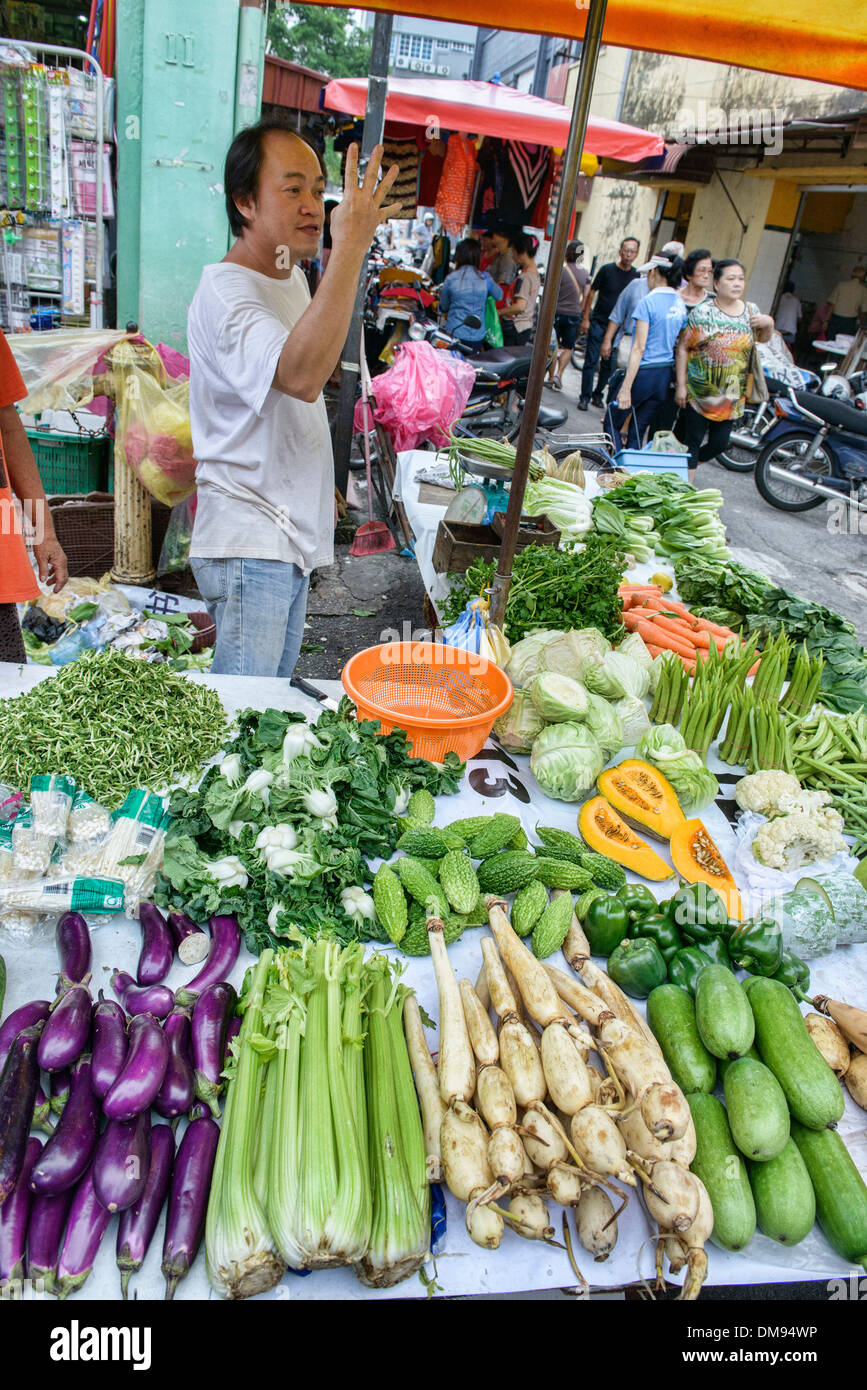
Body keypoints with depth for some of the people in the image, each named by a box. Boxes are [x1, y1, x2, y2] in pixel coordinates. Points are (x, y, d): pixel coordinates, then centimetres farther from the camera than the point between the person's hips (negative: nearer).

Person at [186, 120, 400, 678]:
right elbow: (301, 376, -39)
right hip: (248, 546, -9)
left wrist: (319, 488, 22)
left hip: (291, 537, 9)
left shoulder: (291, 277, 13)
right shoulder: (225, 293, -18)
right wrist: (351, 246, -38)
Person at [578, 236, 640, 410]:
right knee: (591, 361, -6)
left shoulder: (636, 276, 4)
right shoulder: (607, 269, -4)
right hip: (598, 322, -3)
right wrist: (586, 318, -4)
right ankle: (585, 397, -1)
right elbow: (591, 293, 0)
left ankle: (598, 394, 19)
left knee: (609, 364, 6)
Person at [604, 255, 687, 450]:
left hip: (645, 373, -7)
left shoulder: (648, 303, -14)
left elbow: (639, 348, -18)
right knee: (638, 431, 15)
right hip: (666, 374, 7)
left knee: (612, 423, 7)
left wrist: (626, 388, -19)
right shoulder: (681, 305, 9)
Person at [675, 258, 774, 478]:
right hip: (697, 392, -4)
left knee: (719, 443, 6)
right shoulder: (702, 312, -7)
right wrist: (681, 385, -11)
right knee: (692, 441, 0)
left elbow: (762, 339, 23)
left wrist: (769, 324, -1)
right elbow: (682, 348, -6)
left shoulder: (751, 311, 6)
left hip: (731, 398, 5)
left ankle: (684, 469, 29)